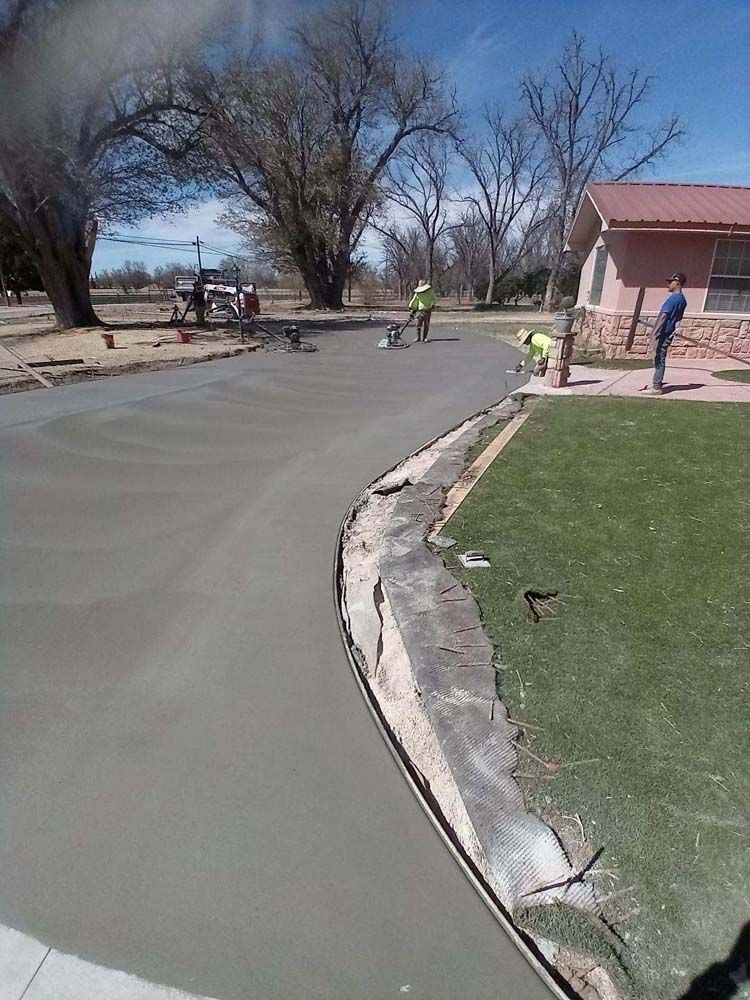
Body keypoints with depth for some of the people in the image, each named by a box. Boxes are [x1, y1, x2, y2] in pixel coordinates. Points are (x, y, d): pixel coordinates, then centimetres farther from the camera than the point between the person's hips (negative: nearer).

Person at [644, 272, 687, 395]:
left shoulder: (674, 298, -14)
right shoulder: (682, 300, 14)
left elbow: (664, 316, -20)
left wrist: (655, 332, -23)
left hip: (663, 333, -9)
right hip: (669, 333, 9)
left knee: (658, 359, -6)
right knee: (660, 359, 17)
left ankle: (656, 387, -5)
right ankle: (657, 383, 26)